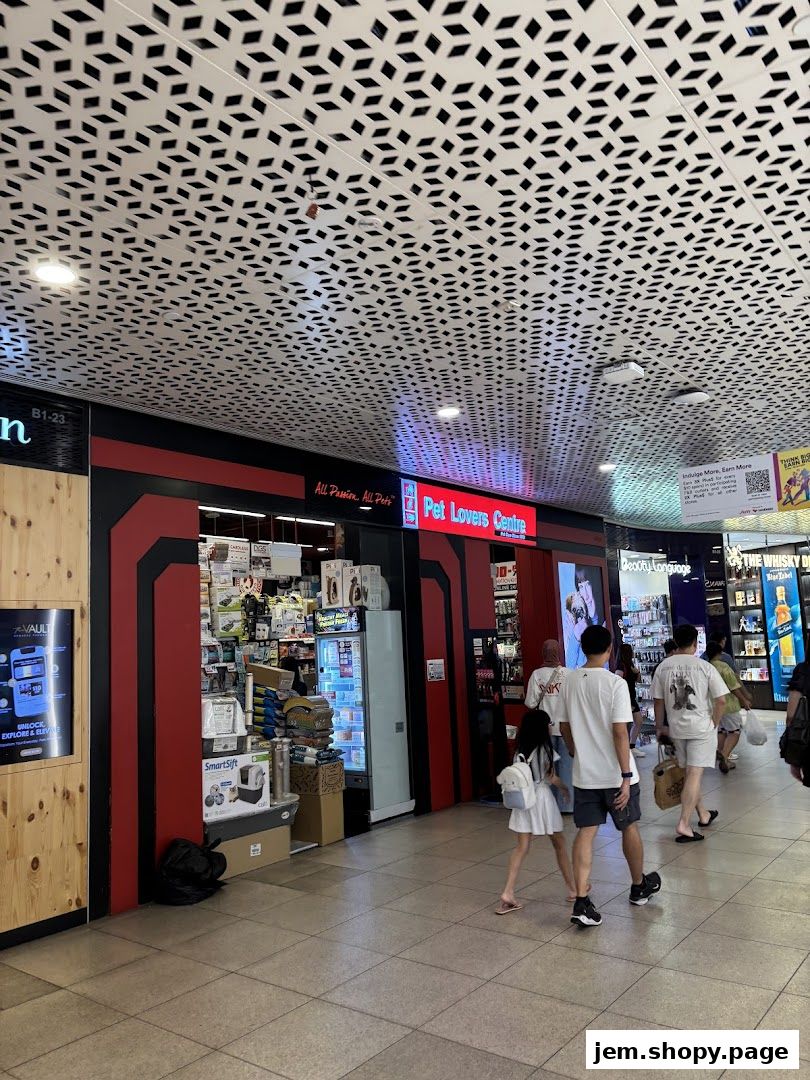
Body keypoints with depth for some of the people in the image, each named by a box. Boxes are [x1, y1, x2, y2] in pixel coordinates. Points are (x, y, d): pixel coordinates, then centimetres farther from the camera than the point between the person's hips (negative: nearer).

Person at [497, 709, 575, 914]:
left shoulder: (520, 751, 8)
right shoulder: (545, 750, -9)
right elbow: (552, 778, -5)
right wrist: (566, 788, 11)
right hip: (541, 797, -5)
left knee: (522, 847, 5)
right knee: (559, 843, 14)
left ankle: (508, 893, -5)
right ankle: (573, 888, 27)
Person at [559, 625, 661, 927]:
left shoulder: (569, 682, 1)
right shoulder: (615, 683, -15)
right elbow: (620, 733, -18)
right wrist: (626, 776, -14)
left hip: (584, 774, 4)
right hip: (614, 774, -3)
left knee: (585, 833, 5)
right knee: (629, 827, 17)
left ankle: (581, 902, -1)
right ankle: (639, 886, 37)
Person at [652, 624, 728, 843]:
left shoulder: (663, 667, -1)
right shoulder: (705, 667, -9)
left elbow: (658, 701, 4)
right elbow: (721, 701, -9)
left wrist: (659, 727, 14)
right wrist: (714, 724, 5)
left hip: (676, 728, 4)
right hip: (701, 727, -4)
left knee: (691, 772, 19)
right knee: (695, 774, -3)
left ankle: (703, 814, 34)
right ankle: (684, 824, -8)